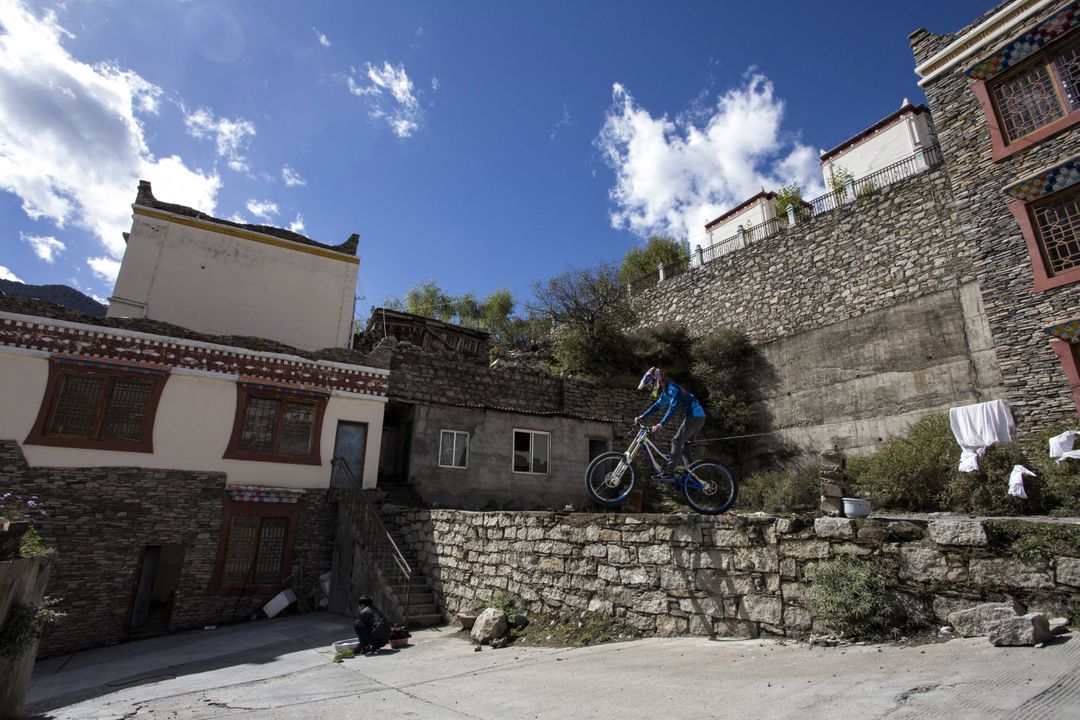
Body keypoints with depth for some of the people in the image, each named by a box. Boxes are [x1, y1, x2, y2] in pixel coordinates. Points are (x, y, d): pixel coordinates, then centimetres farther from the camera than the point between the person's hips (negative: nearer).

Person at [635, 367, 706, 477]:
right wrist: (642, 416, 10)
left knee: (676, 442, -10)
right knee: (682, 444, 11)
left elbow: (673, 408, -27)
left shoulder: (672, 388, -17)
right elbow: (657, 405, 19)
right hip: (696, 417, 10)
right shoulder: (665, 391, 14)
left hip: (694, 417, -10)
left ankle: (669, 471, -10)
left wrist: (660, 425, -33)